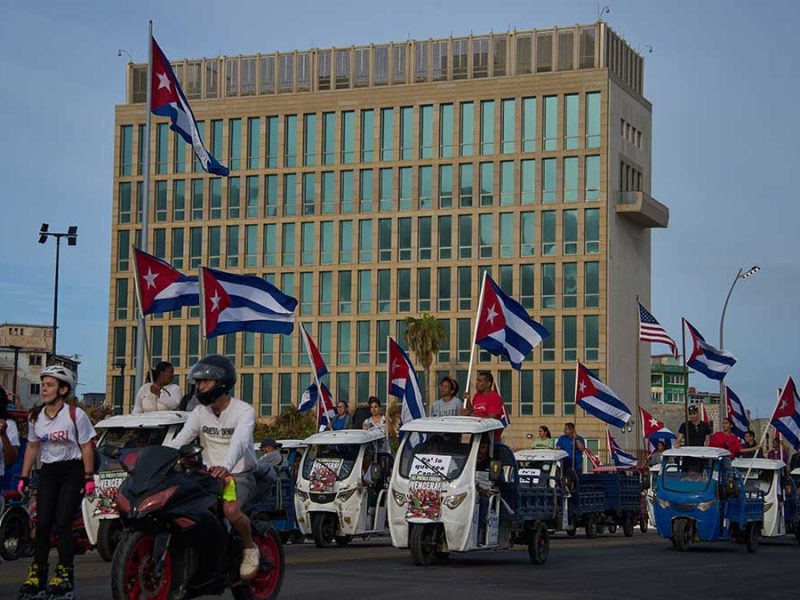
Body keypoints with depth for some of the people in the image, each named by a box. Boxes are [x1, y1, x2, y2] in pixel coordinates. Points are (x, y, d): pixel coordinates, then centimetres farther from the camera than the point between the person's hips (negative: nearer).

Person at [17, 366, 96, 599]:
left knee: (61, 523, -11)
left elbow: (86, 447, -7)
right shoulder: (36, 417, 5)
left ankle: (65, 574, -2)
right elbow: (32, 447, 15)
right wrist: (24, 477, 11)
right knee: (43, 523, -3)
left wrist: (89, 477, -11)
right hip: (48, 472, 5)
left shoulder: (75, 414, -10)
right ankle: (37, 574, 6)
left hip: (72, 471, -4)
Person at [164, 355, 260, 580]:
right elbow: (178, 441, -3)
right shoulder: (200, 413, 7)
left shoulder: (243, 411, -10)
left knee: (230, 510, -35)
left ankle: (250, 548, -5)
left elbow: (239, 442, -30)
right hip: (209, 475, 6)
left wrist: (226, 466, -50)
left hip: (239, 475, -5)